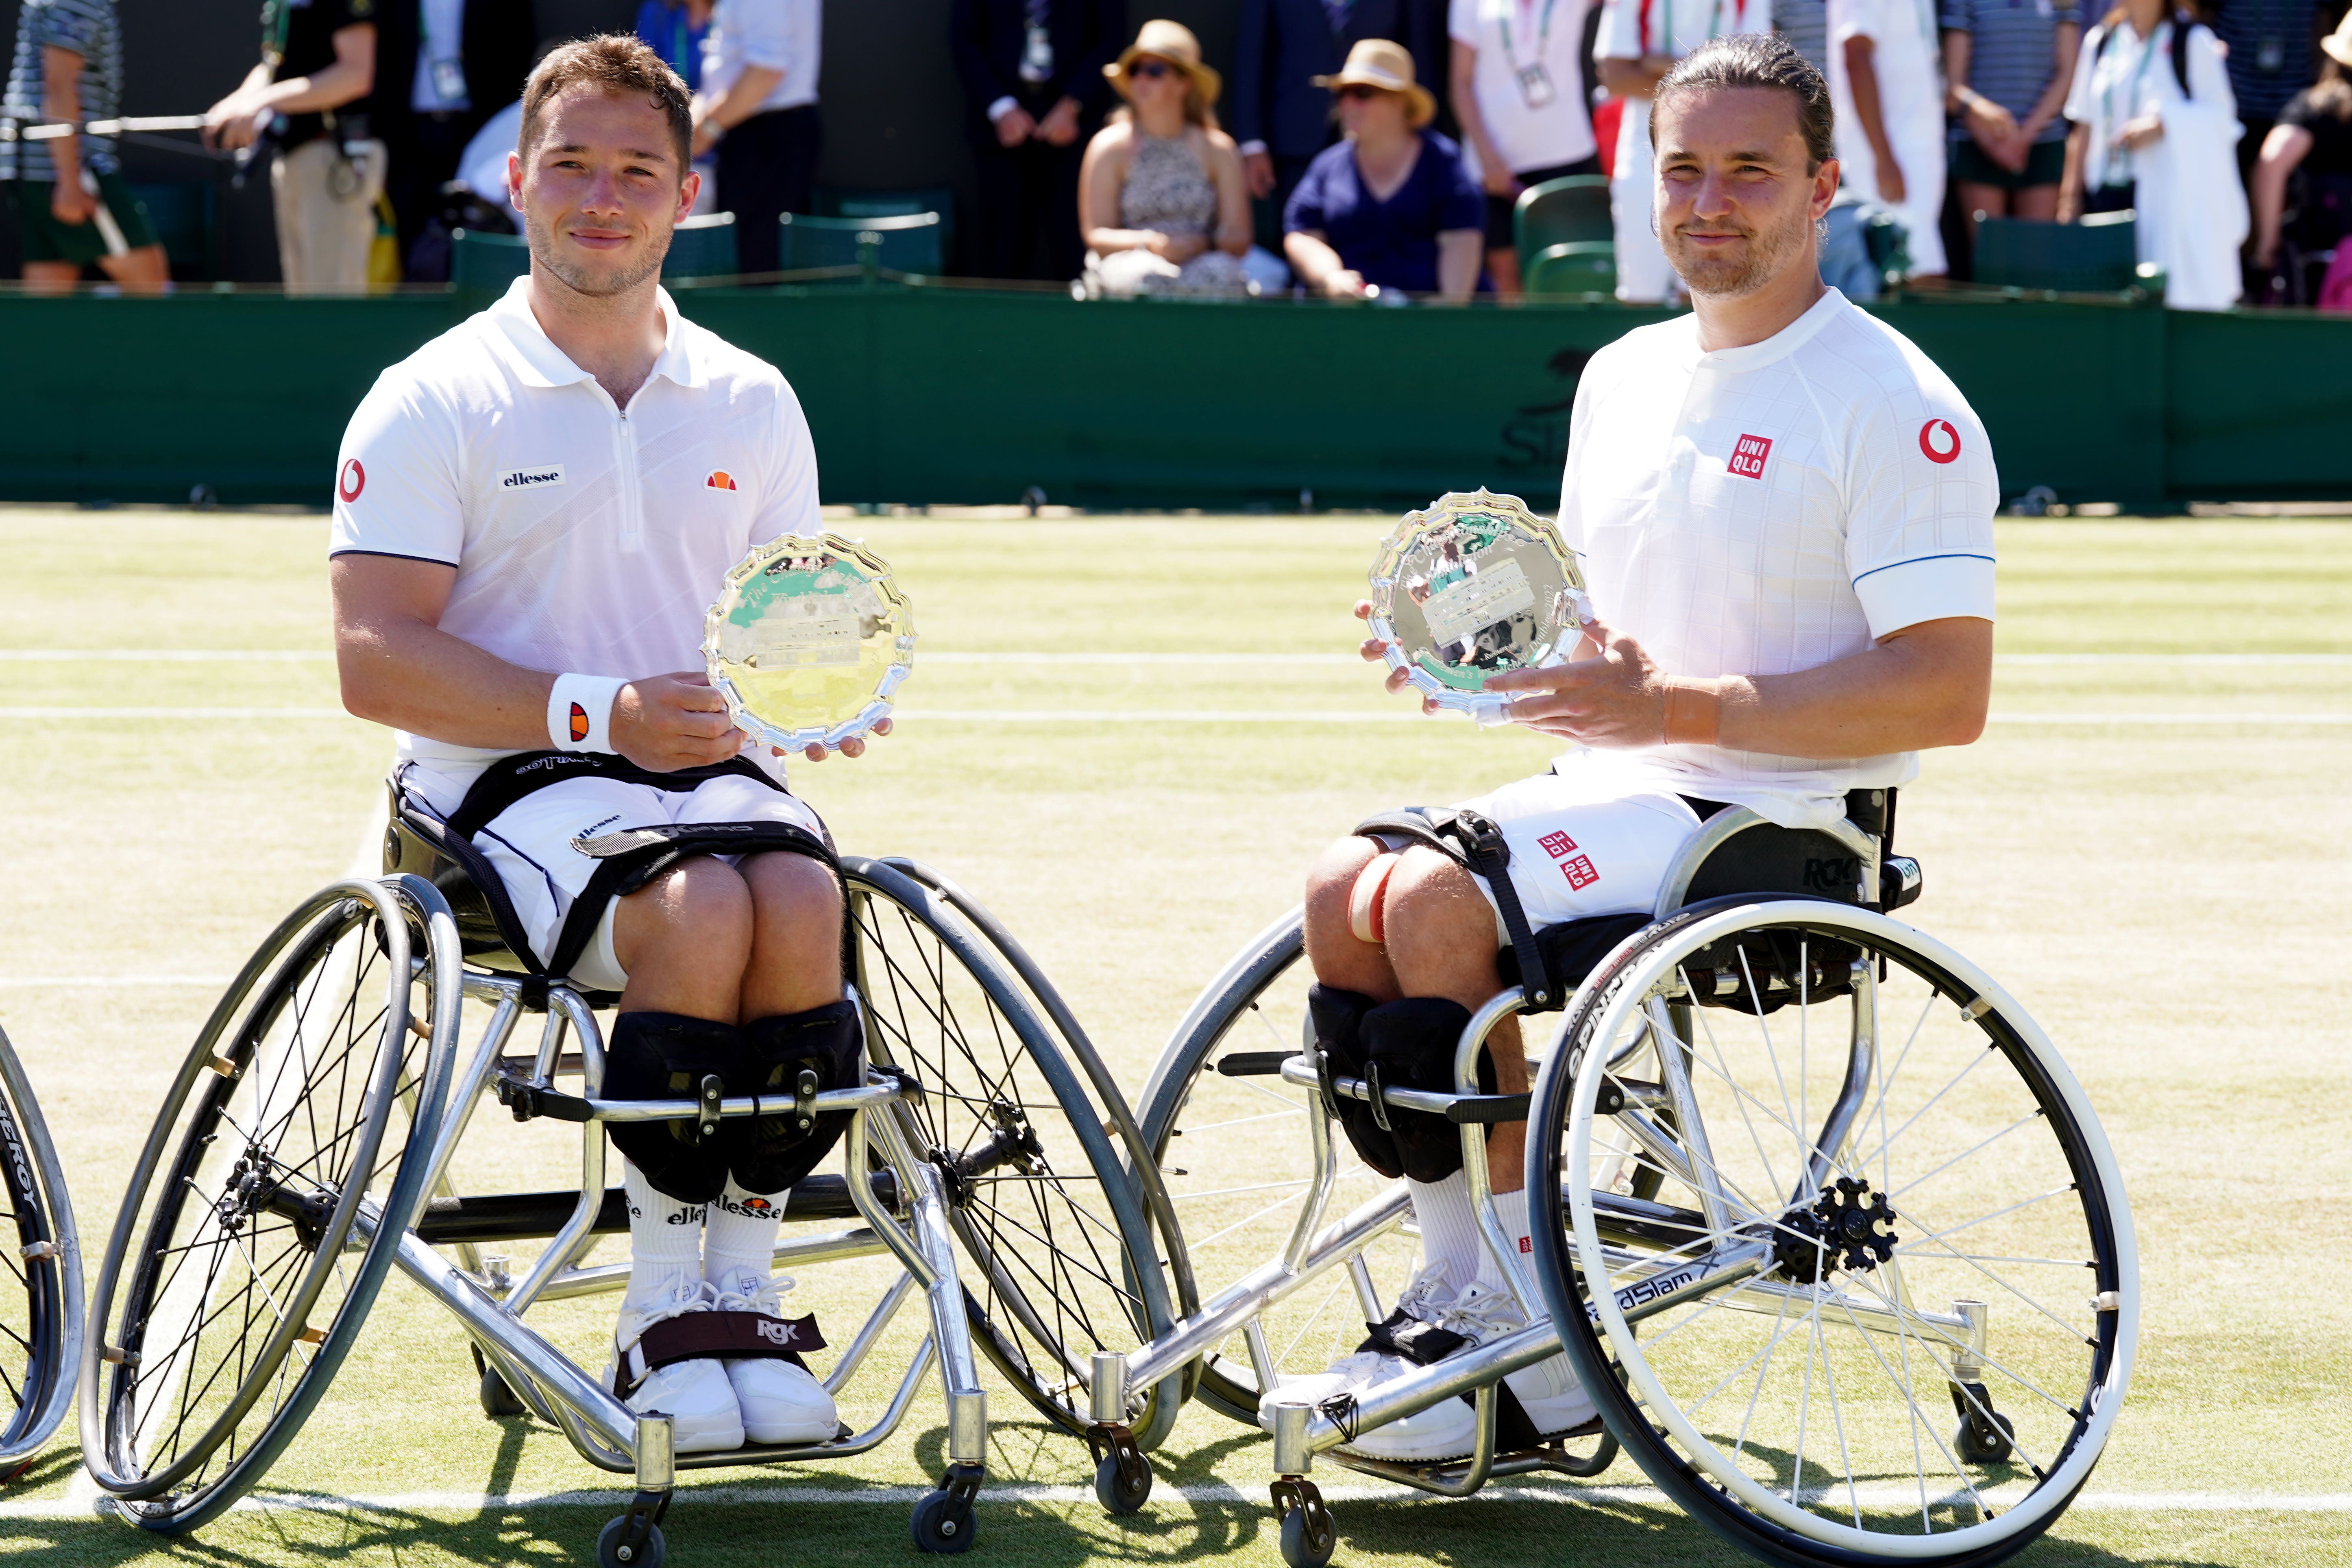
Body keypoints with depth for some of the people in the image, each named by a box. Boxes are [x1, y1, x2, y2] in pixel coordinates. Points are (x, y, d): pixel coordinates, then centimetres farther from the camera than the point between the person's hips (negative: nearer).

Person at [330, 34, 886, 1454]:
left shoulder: (750, 404, 16)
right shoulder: (432, 403, 2)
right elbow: (377, 659, -7)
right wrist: (598, 713, -17)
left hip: (710, 764, 4)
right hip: (507, 783, -4)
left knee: (802, 899, -32)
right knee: (696, 910, -35)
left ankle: (744, 1301, -23)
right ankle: (663, 1321, -24)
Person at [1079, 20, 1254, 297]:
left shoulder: (1217, 149, 11)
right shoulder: (1110, 147, 6)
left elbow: (1239, 236, 7)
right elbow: (1096, 236, 2)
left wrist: (1206, 243, -17)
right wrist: (1151, 243, -17)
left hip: (1200, 262, 1)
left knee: (1220, 275, -36)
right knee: (1148, 279, -38)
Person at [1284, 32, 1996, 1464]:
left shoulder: (1895, 407, -10)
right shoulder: (1623, 378, 16)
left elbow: (1947, 693, -18)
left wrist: (1682, 706, -22)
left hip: (1781, 822, -8)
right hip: (1616, 796, 8)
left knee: (1441, 903, -25)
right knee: (1351, 888, -12)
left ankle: (1537, 1351, -16)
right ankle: (1459, 1286, -6)